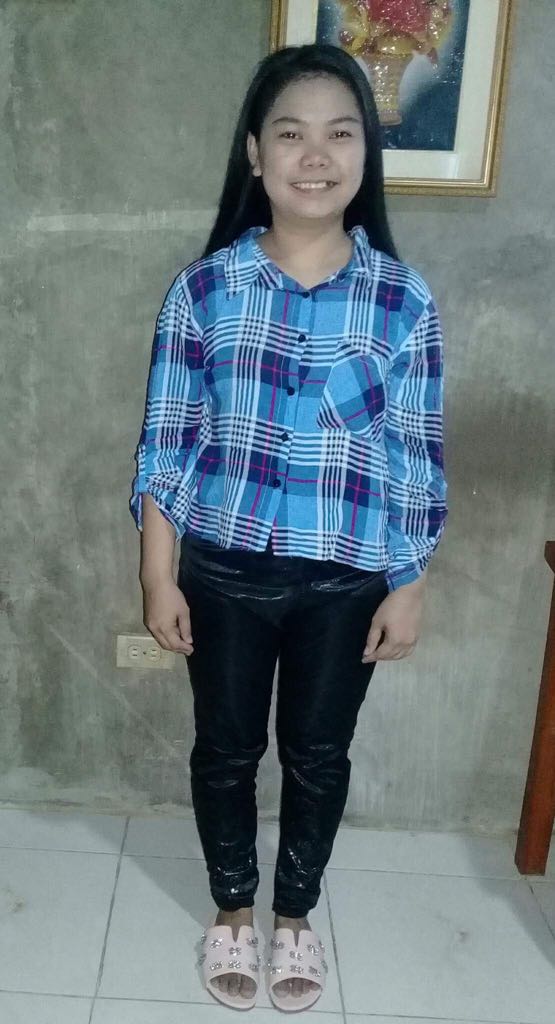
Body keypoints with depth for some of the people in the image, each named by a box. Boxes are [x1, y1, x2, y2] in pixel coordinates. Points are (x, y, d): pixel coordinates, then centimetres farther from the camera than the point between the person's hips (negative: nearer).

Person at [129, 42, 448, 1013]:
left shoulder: (403, 299, -6)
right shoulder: (204, 287, -7)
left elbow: (417, 456, -2)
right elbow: (166, 442, -3)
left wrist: (409, 588, -1)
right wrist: (158, 578, -4)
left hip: (346, 581, 0)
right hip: (225, 570, 0)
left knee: (319, 754, 16)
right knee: (226, 747, 16)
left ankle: (295, 913, 42)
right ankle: (233, 908, 42)